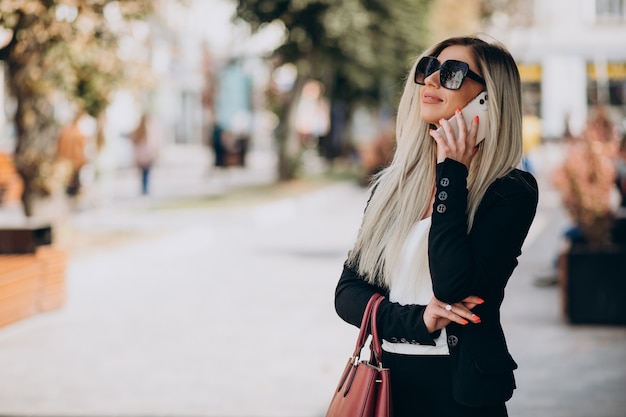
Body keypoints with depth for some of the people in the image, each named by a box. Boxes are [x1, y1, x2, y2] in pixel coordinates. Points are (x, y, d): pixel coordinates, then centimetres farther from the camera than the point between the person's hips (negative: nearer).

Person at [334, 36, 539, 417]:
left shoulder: (511, 192, -10)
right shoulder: (392, 185, 6)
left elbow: (453, 288, -23)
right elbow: (348, 291, 4)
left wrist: (452, 177, -17)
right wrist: (416, 320, -14)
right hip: (388, 381, 5)